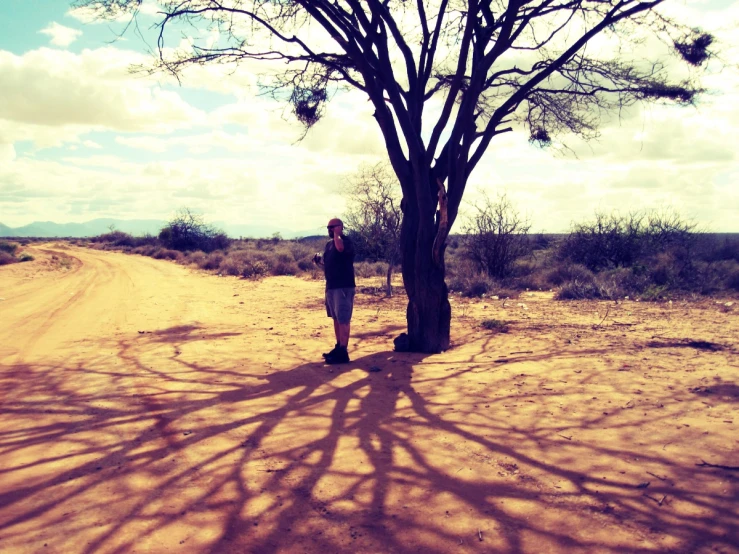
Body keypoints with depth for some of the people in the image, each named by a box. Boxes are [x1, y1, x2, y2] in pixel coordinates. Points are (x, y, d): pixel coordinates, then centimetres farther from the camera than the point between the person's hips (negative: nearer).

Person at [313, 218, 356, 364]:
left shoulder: (346, 241, -11)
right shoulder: (329, 244, 16)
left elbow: (340, 248, -35)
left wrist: (337, 234, -22)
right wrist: (319, 260, 7)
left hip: (344, 286, -9)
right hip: (331, 286, 9)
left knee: (343, 319, -9)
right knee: (336, 318, 15)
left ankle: (343, 352, -8)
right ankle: (339, 347, 24)